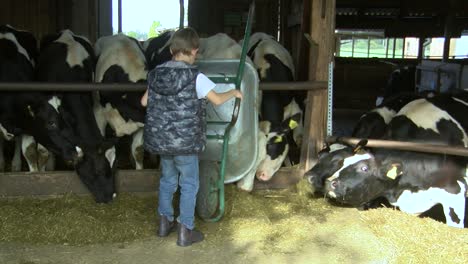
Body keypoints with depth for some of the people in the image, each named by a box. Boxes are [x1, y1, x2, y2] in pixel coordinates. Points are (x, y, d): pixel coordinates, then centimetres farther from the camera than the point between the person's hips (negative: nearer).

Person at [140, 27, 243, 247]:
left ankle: (165, 222, 34)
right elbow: (217, 99, -11)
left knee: (167, 179, 23)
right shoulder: (195, 77, -15)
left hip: (160, 139, 6)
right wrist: (234, 92, 8)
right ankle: (185, 231, 15)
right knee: (189, 184, 8)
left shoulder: (156, 73, 2)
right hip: (185, 141, -6)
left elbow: (144, 101, 12)